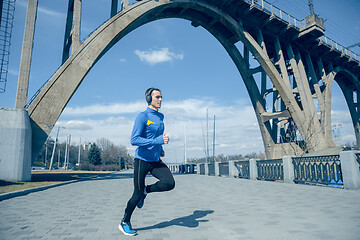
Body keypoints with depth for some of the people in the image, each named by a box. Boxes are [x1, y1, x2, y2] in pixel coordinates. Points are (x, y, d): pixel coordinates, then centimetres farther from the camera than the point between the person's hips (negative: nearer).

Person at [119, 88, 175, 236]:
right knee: (137, 195, 2)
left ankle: (146, 190, 14)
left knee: (169, 183, -13)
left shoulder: (160, 117, 10)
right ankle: (125, 223, 26)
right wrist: (158, 140, -27)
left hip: (156, 161, 6)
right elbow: (134, 140, -23)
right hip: (142, 160, -6)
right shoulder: (142, 117, -13)